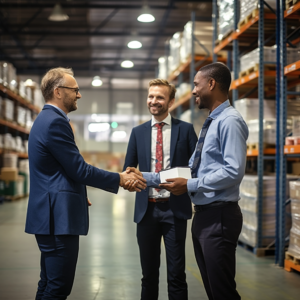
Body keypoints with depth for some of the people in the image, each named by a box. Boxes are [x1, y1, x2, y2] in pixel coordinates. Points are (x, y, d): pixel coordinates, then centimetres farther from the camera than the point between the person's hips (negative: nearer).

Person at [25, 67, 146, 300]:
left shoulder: (46, 119, 17)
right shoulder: (55, 122, -16)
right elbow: (80, 170, -17)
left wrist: (79, 192, 25)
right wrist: (120, 179, -8)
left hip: (50, 216, 11)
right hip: (58, 218, -11)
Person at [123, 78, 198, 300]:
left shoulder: (185, 130, 2)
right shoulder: (138, 132, 10)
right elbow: (129, 167, 12)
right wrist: (130, 174, -10)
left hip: (174, 209, -3)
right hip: (147, 209, 3)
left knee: (176, 273, 2)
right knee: (149, 273, 12)